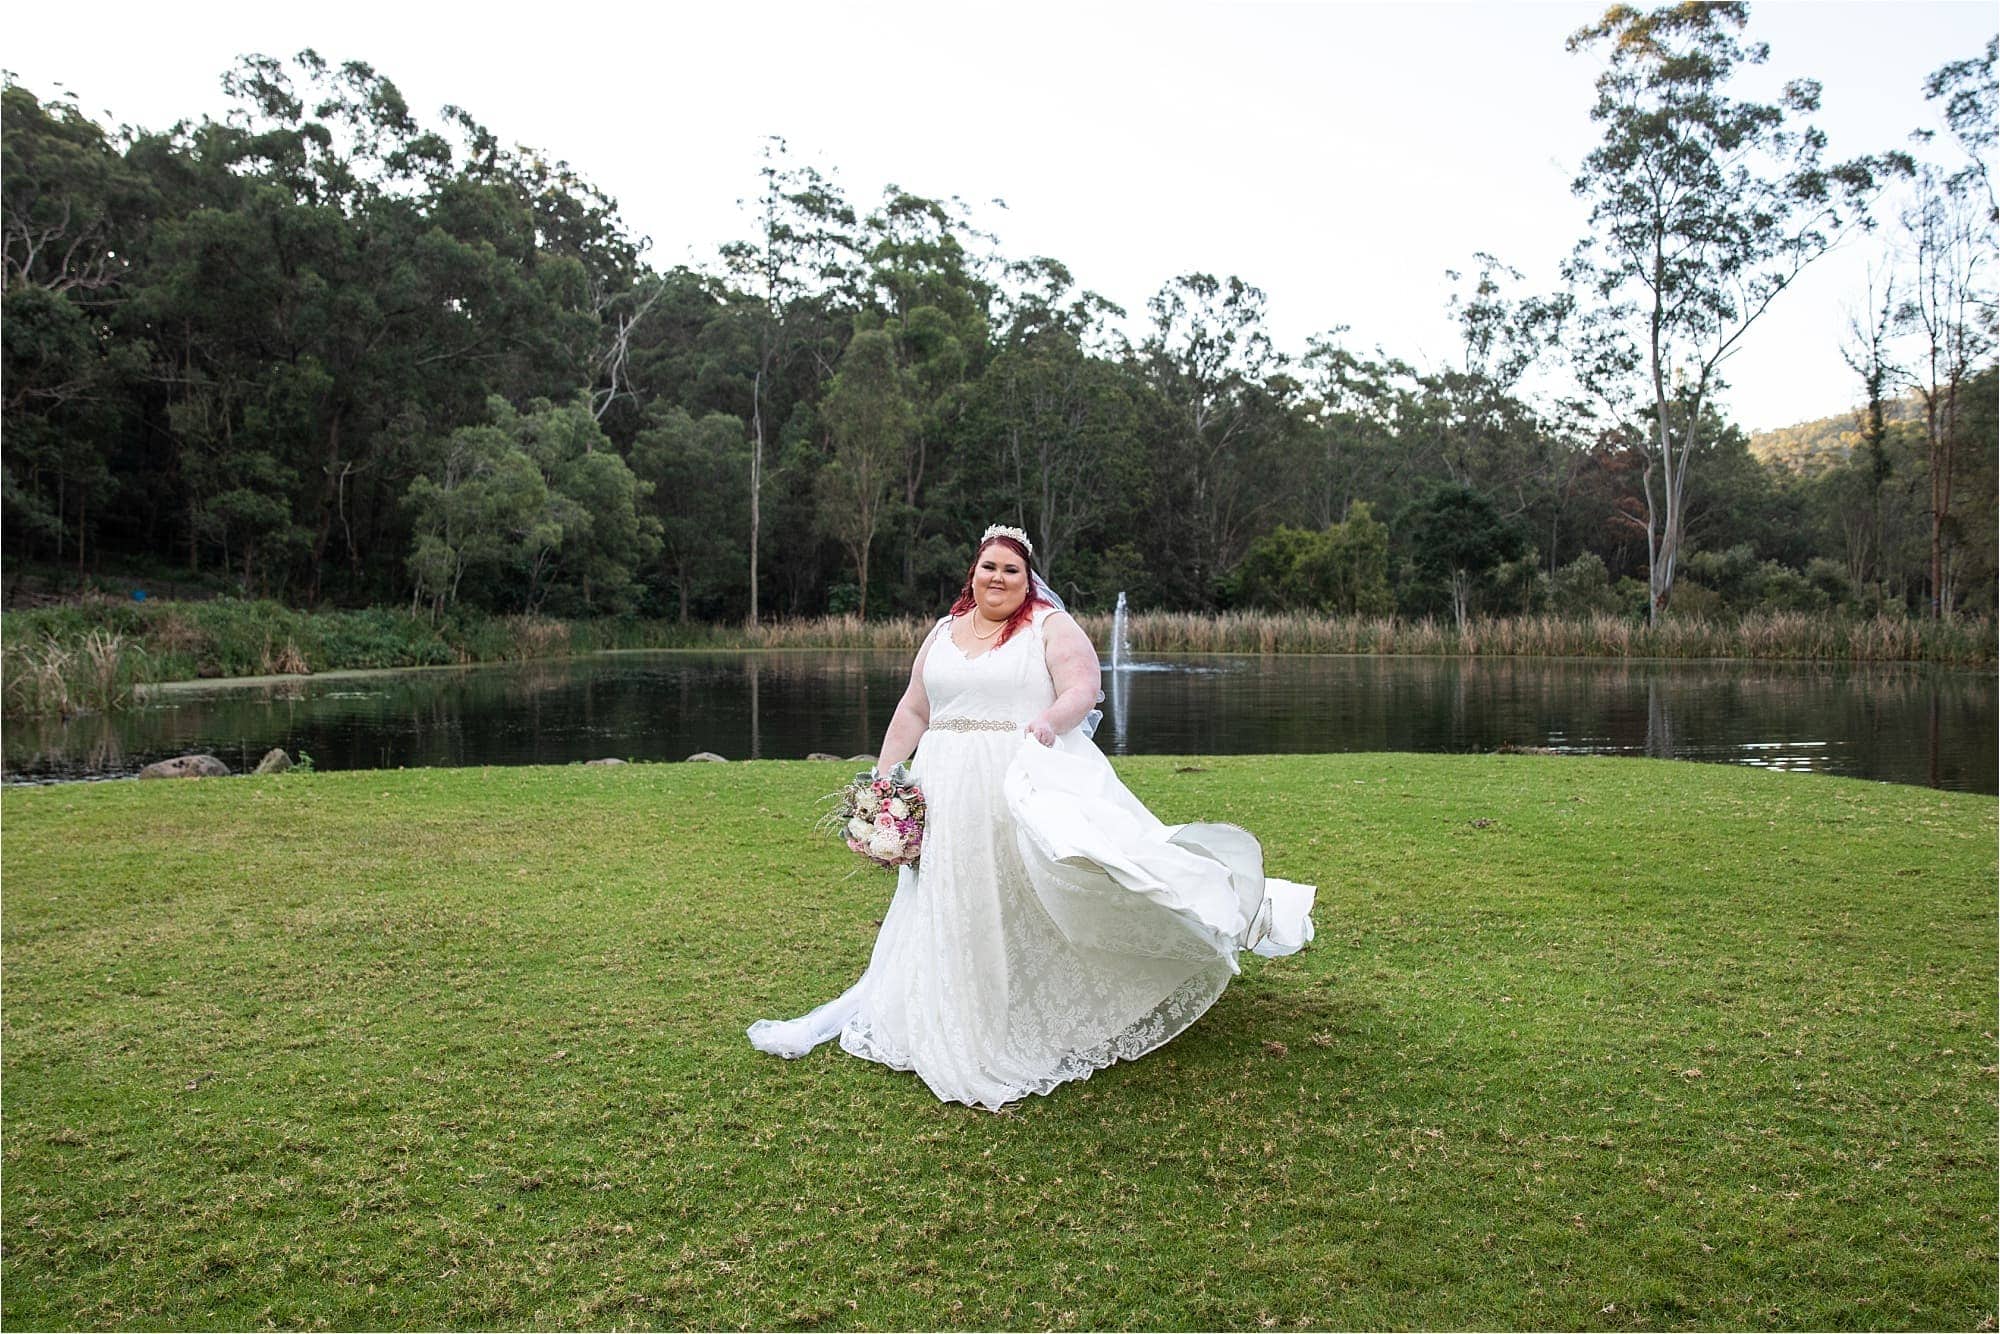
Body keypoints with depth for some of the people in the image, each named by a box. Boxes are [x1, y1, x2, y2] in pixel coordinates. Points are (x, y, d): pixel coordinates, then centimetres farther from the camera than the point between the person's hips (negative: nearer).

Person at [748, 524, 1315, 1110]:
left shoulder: (1051, 626, 0)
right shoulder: (943, 633, 15)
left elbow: (1083, 689, -13)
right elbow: (912, 712, 17)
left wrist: (1051, 719, -35)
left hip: (1029, 785, -4)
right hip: (951, 797, 4)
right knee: (944, 915, 11)